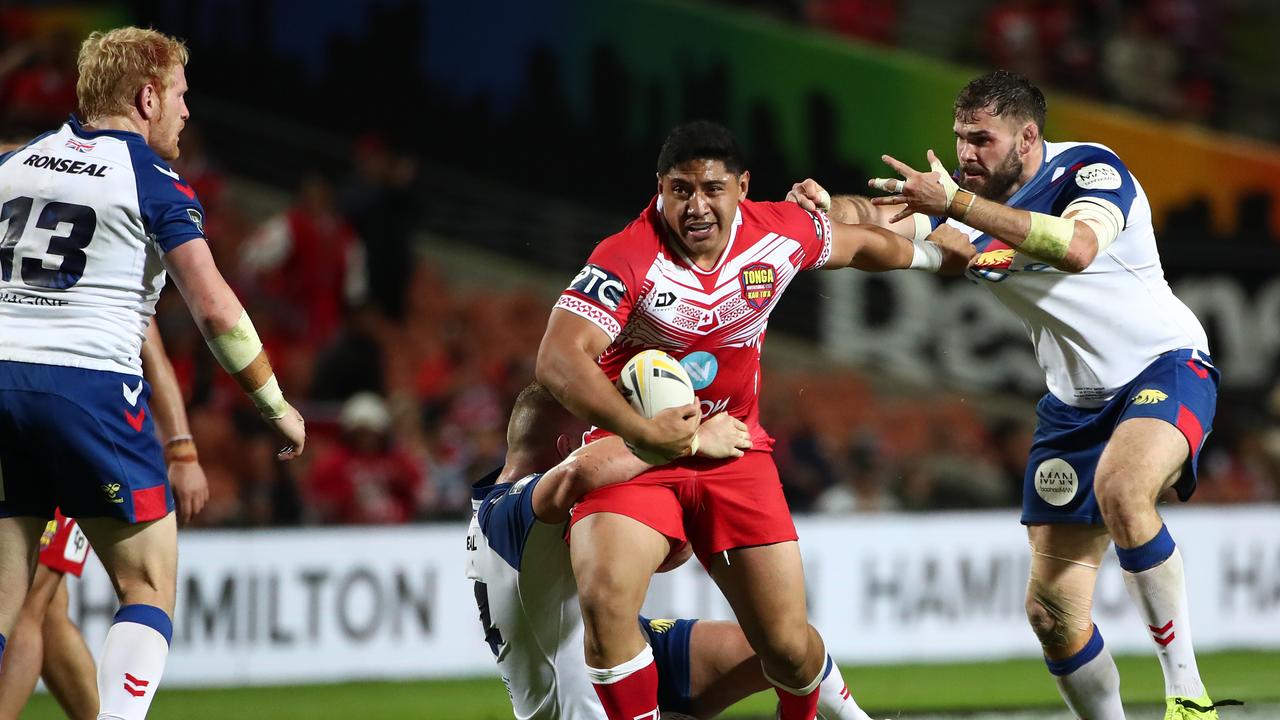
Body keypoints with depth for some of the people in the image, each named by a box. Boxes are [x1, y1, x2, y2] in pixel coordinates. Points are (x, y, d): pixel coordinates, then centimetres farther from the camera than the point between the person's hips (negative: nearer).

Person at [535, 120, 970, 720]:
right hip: (634, 446, -3)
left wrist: (931, 250, 34)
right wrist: (642, 431, -42)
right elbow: (558, 361, -33)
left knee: (789, 647, 1)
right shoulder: (627, 260, -22)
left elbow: (859, 244, 16)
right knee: (604, 597, -31)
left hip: (733, 448, 3)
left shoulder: (782, 234, -7)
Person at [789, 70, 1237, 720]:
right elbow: (880, 220, -5)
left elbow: (1076, 247, -37)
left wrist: (956, 204, -40)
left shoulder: (1090, 169, -17)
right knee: (1052, 611, -2)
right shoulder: (966, 195, 3)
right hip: (1076, 402, 7)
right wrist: (827, 206, -28)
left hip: (1164, 366, -7)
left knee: (1120, 491, -38)